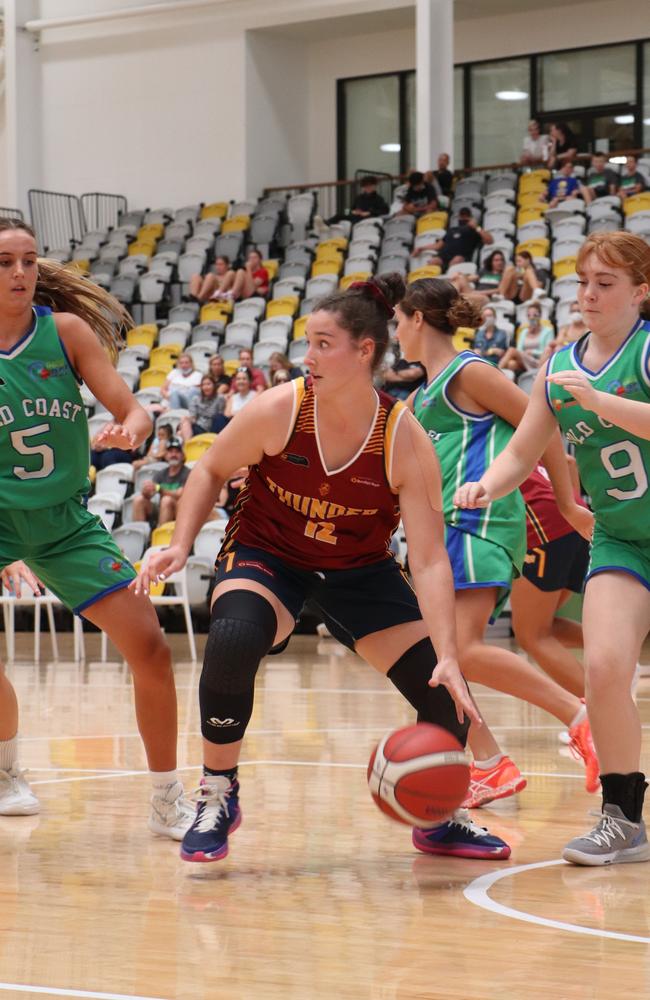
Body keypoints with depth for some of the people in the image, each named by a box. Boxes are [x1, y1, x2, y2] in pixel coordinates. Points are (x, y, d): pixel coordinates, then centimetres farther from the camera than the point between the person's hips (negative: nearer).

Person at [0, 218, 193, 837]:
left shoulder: (67, 329, -7)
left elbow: (132, 411, -8)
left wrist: (128, 430, -30)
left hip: (65, 518, 2)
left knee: (148, 646, -5)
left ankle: (168, 802, 10)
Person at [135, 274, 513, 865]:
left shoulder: (406, 441, -22)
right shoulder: (278, 411, -21)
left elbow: (430, 560, -23)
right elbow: (211, 471, -1)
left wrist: (448, 658, -32)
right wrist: (182, 544, -15)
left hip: (360, 571, 1)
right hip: (265, 556, -1)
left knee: (447, 696, -11)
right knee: (231, 641, -35)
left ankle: (437, 821, 20)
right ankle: (218, 797, -13)